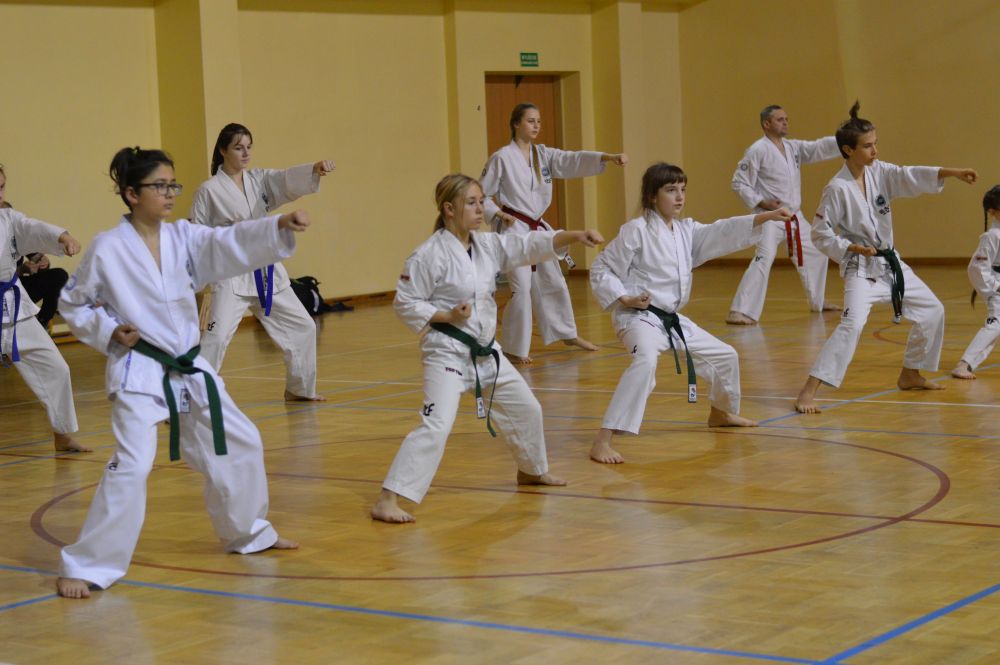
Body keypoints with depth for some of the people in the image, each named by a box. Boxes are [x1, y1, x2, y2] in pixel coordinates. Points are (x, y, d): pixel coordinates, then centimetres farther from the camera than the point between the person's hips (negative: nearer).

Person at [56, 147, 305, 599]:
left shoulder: (185, 238, 2)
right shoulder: (107, 249, -9)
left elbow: (234, 244, -12)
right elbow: (72, 304, 1)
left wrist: (280, 226, -28)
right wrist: (108, 332, -14)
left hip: (189, 369, 6)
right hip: (139, 372, -6)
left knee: (241, 444, 15)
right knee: (132, 466, -21)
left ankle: (247, 533, 38)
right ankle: (85, 567, -12)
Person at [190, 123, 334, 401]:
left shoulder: (260, 180, 5)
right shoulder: (209, 190, -8)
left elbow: (291, 180, -14)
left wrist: (316, 168, -33)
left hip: (266, 271, 6)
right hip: (232, 274, -6)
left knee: (302, 327, 11)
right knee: (216, 337, -18)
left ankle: (299, 389, 28)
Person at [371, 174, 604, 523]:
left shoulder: (488, 245, 4)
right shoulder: (430, 255, -16)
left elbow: (533, 245, -1)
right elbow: (405, 304, -12)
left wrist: (575, 235, -16)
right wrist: (447, 316, -21)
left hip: (485, 349, 8)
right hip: (447, 350, -8)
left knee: (525, 408, 20)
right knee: (436, 426, -21)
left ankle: (532, 471, 47)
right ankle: (387, 501, -21)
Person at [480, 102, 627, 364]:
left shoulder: (544, 155, 7)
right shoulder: (502, 158, -9)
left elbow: (574, 161, -6)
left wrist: (608, 157, -20)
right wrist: (498, 215, -18)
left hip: (537, 229, 7)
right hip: (514, 230, -7)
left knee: (554, 283, 18)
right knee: (522, 288, -16)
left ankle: (568, 334, 37)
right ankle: (514, 348, -5)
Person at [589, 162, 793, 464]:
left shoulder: (686, 230, 9)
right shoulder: (636, 230, -13)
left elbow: (723, 233, 1)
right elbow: (600, 270, -9)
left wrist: (766, 216, -10)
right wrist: (623, 299, -20)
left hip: (671, 318, 9)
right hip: (639, 316, -9)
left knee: (725, 356, 19)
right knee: (646, 361, -39)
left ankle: (721, 412, 48)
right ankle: (602, 441, -41)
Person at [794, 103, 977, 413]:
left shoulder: (879, 172, -1)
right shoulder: (837, 188, -17)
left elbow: (911, 177, -14)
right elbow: (820, 233, -13)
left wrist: (952, 172, -28)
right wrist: (850, 248, -23)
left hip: (890, 263, 8)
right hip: (861, 269, -8)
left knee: (932, 310, 14)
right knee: (852, 325, -26)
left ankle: (910, 375, 32)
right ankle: (807, 393, -27)